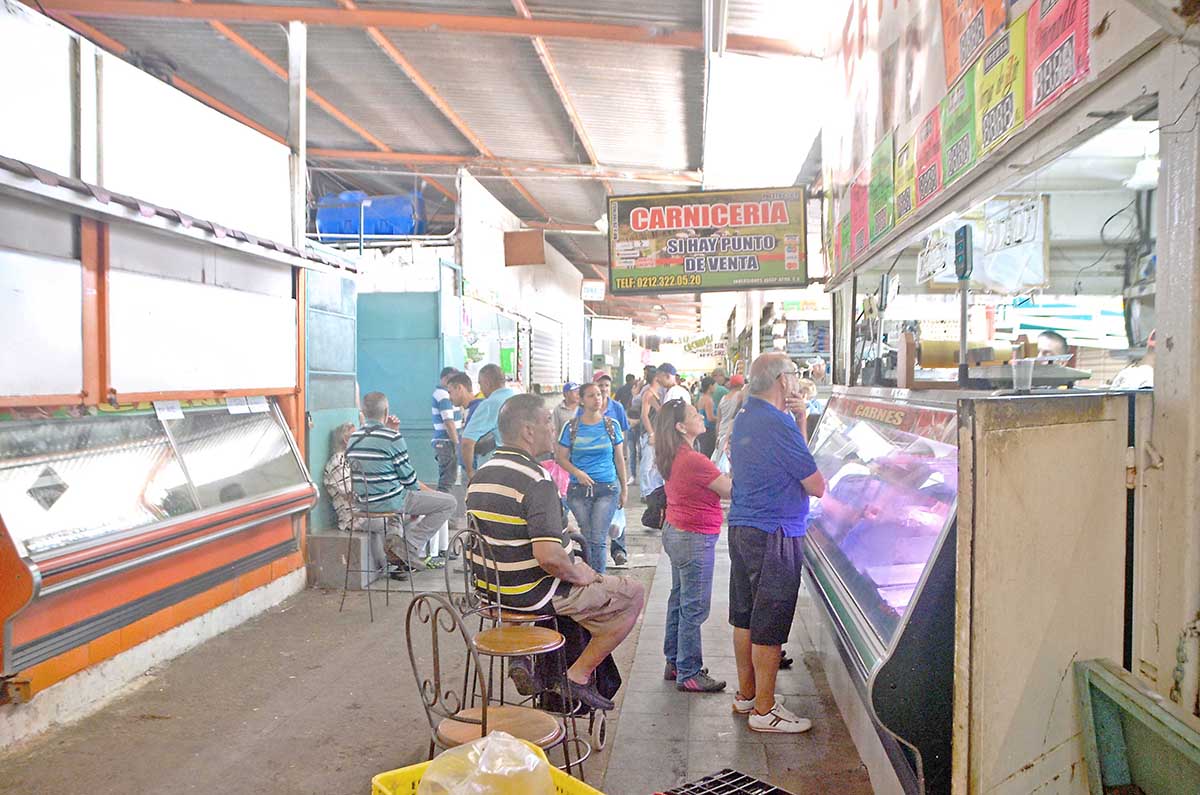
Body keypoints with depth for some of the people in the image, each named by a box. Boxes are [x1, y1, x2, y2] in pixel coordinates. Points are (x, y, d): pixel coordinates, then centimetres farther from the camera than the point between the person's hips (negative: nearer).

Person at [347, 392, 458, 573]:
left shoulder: (353, 438, 6)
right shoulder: (392, 437, -16)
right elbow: (408, 477, -11)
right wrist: (424, 489, 8)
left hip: (364, 501, 8)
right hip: (389, 502, -8)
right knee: (449, 502, -2)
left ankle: (393, 533, 19)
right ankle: (409, 549, -4)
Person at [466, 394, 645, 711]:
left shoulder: (480, 475, 5)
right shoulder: (536, 480, -23)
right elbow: (549, 556, -32)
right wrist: (580, 575, -12)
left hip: (491, 589, 9)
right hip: (533, 595, -9)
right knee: (632, 594, 4)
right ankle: (579, 675, 7)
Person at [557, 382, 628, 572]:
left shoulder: (611, 425, 3)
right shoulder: (571, 427, 2)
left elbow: (619, 459, 9)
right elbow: (561, 458, 3)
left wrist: (624, 488, 11)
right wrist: (578, 473, -14)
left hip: (608, 488, -1)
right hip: (579, 490, 1)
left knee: (598, 539, -7)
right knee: (587, 539, 6)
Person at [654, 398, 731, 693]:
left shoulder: (674, 458, 5)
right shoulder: (694, 460, -24)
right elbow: (731, 491, -17)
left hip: (675, 533, 10)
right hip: (694, 539, -10)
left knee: (679, 599, 18)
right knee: (694, 608, 0)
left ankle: (675, 663, 30)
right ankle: (689, 675, 10)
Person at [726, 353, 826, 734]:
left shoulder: (744, 416, 10)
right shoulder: (778, 424, -19)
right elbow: (816, 486, -14)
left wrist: (799, 419, 5)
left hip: (741, 527, 9)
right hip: (774, 534, -9)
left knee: (745, 615, 17)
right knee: (770, 623, 1)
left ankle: (746, 694, 30)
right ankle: (764, 709, 12)